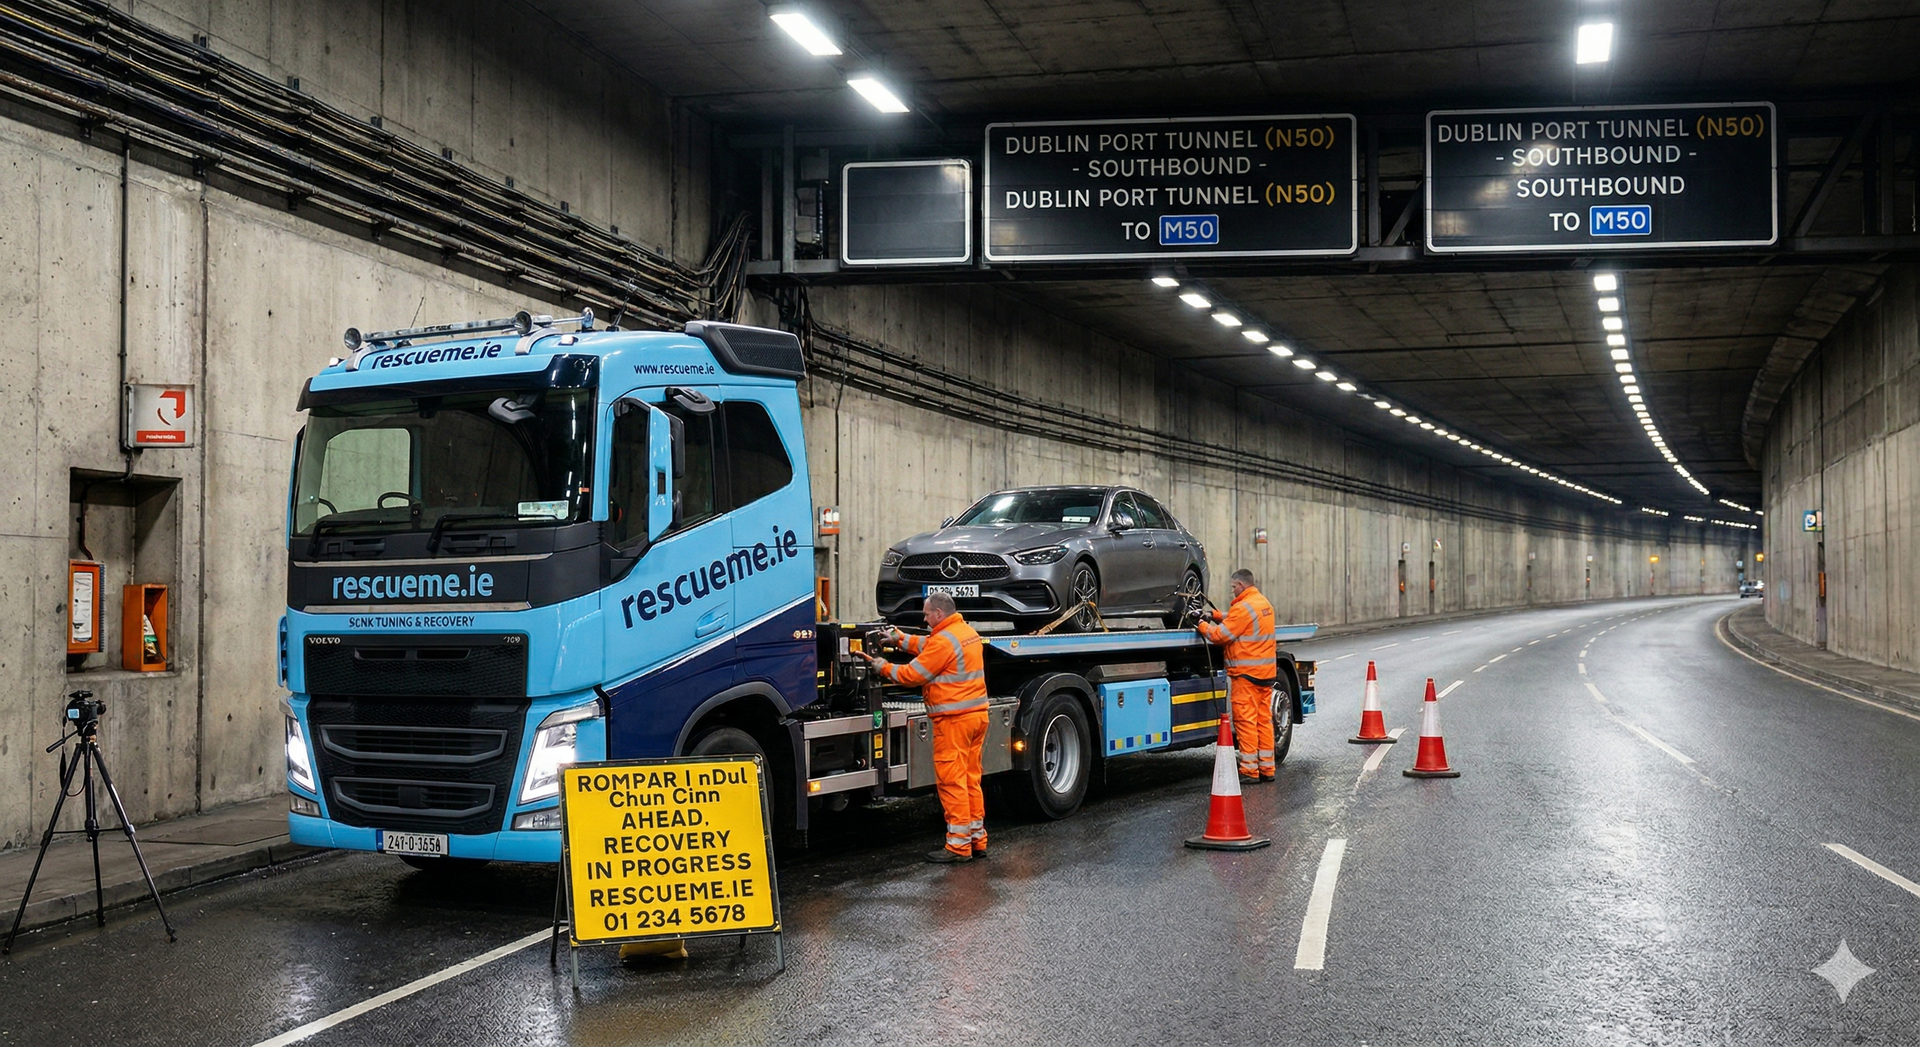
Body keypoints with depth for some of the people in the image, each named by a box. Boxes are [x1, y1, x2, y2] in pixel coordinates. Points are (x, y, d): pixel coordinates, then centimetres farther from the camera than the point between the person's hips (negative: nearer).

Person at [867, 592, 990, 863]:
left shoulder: (943, 640, -16)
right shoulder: (967, 632, 12)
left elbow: (913, 675, -12)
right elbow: (926, 645, 25)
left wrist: (883, 668, 1)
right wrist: (901, 639, 25)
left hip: (954, 719, -9)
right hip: (977, 713, 9)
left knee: (951, 781, -4)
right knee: (971, 780, 14)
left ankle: (959, 845, -2)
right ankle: (977, 839, 19)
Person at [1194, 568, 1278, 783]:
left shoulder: (1243, 608, -15)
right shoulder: (1265, 604, 14)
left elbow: (1221, 635, -14)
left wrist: (1202, 624, 2)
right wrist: (1214, 615, 10)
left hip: (1246, 673, -9)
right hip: (1266, 672, 9)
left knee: (1245, 720, -4)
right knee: (1264, 720, 10)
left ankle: (1249, 769, -3)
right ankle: (1267, 768, 13)